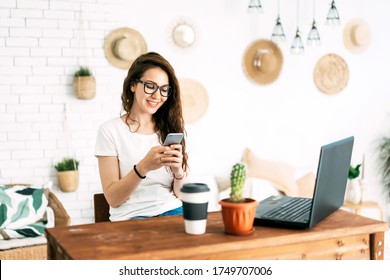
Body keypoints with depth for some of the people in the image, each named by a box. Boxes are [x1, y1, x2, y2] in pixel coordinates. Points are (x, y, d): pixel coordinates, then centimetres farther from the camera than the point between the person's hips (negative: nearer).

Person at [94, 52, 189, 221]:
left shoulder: (172, 128, 11)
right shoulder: (110, 131, -1)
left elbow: (181, 194, 8)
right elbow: (112, 199, -6)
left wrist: (178, 171, -14)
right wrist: (143, 167, -21)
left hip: (173, 213, 4)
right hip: (131, 219, -3)